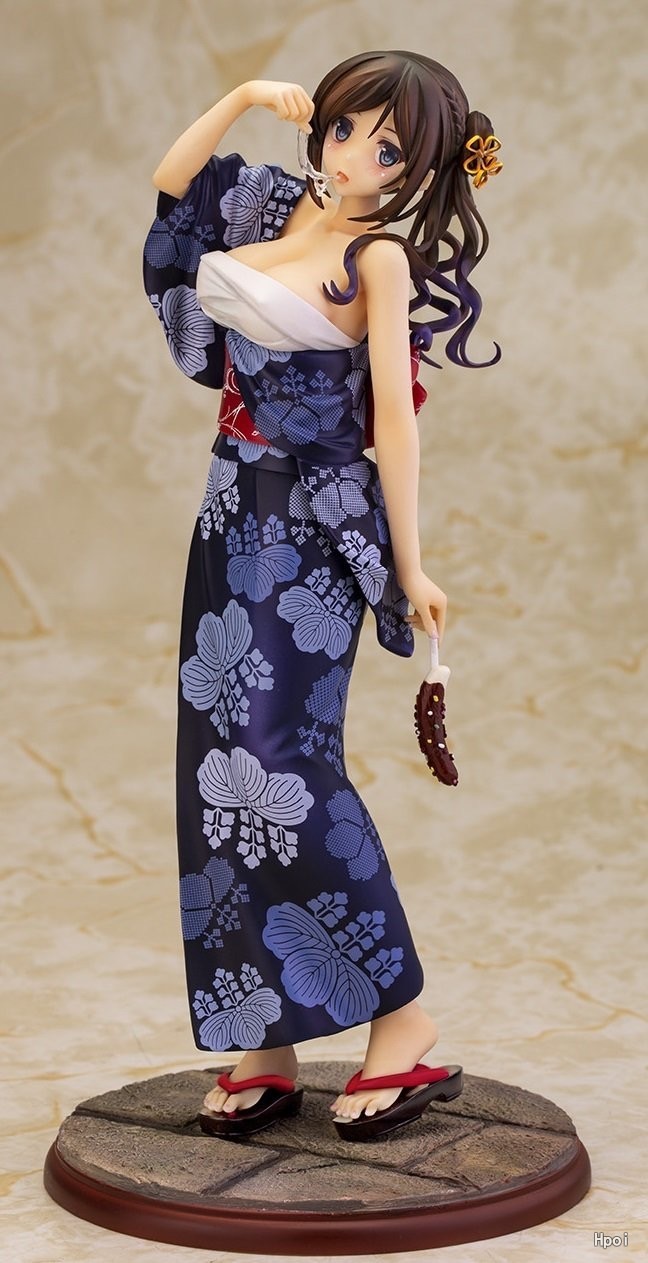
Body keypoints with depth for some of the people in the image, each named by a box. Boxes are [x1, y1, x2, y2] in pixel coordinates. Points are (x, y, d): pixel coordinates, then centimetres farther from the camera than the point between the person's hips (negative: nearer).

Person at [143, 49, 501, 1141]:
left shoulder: (382, 258, -9)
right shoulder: (282, 204, 11)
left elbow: (393, 420, -12)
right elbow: (170, 180, 25)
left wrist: (409, 565, -11)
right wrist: (245, 98, 14)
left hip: (316, 527, -8)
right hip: (235, 515, 8)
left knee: (283, 759, -13)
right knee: (224, 762, 5)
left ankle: (403, 1025, -4)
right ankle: (265, 1046, 11)